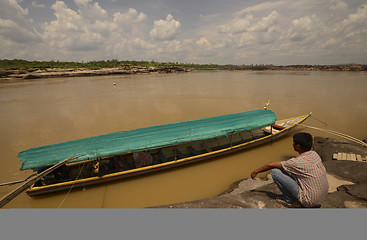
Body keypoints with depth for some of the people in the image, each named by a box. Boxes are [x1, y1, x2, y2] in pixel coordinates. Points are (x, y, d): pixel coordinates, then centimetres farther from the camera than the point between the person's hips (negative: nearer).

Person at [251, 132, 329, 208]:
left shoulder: (297, 162, -24)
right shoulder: (314, 154, -2)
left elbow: (270, 165, -14)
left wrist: (256, 171, 1)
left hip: (310, 200, -8)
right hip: (323, 196, 8)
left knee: (275, 171, -12)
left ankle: (291, 201, 3)